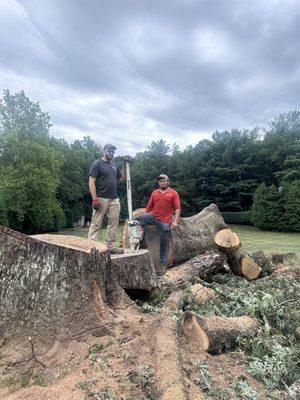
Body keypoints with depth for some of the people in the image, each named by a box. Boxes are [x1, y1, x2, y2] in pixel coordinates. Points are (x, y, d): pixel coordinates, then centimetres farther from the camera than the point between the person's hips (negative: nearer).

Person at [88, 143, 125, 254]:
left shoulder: (115, 166, 18)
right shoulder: (97, 164, -2)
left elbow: (122, 179, 22)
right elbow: (91, 182, -9)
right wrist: (95, 199, -18)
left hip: (114, 199, 7)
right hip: (101, 199, -7)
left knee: (113, 224, 8)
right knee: (96, 224, -4)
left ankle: (111, 247, 16)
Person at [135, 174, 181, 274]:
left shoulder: (173, 193, 3)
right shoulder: (154, 193, 13)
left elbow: (177, 208, -3)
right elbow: (149, 207, 16)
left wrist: (175, 221, -12)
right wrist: (145, 218, 15)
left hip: (165, 222, -3)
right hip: (153, 216, 3)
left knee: (164, 243, 2)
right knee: (137, 220, -21)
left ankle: (163, 264, 13)